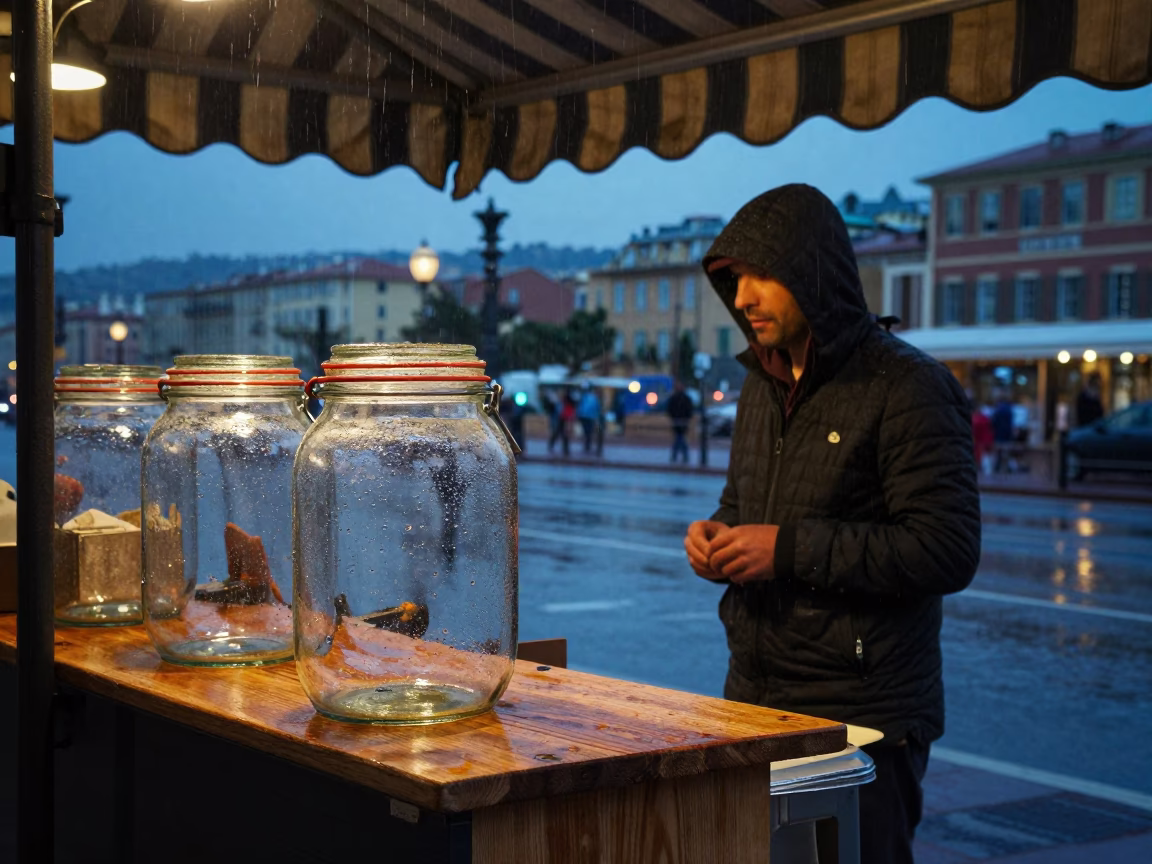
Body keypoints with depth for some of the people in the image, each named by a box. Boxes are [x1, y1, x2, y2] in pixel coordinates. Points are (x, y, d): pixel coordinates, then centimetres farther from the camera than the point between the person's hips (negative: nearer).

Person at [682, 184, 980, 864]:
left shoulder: (905, 387, -12)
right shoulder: (763, 385, 13)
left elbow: (948, 551, -20)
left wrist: (790, 550, -21)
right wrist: (715, 536, 2)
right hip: (754, 702, 7)